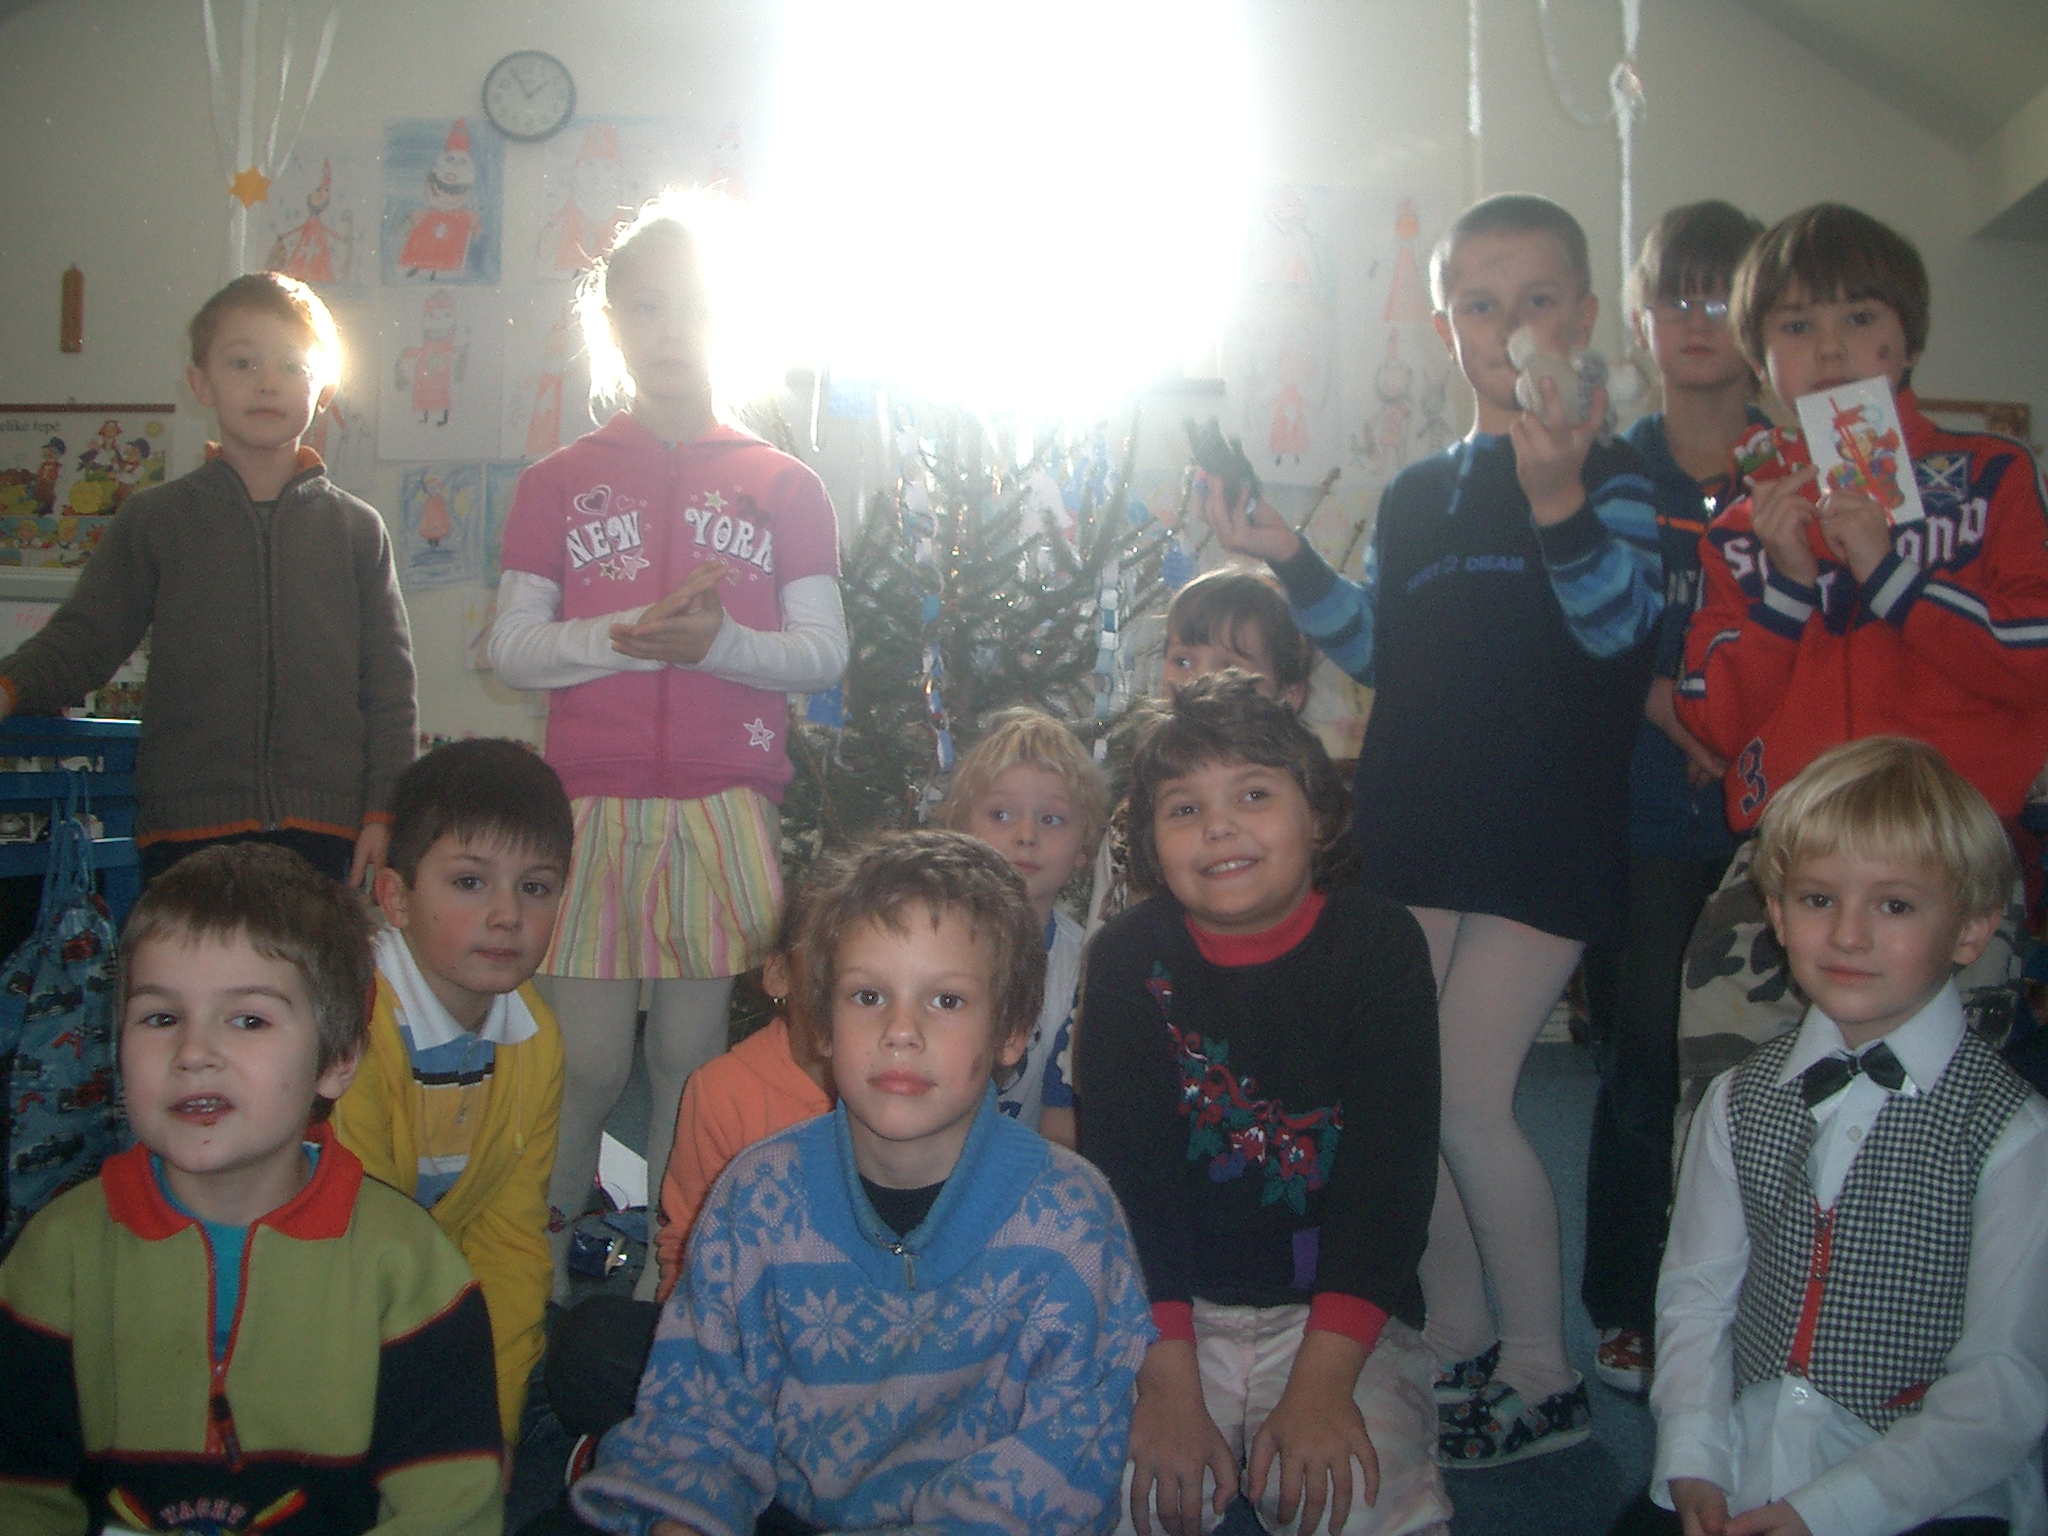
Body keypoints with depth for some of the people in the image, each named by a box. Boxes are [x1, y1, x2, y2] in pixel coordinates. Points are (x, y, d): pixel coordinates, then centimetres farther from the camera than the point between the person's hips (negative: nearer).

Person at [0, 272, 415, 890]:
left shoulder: (357, 529, 9)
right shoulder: (153, 519, 10)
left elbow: (390, 682, 8)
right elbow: (83, 638, 7)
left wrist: (383, 813, 1)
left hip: (324, 832, 0)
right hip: (186, 833, 0)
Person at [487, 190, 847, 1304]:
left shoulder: (783, 488, 9)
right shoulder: (559, 484, 9)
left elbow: (823, 651, 3)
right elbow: (509, 646, 3)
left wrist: (718, 640, -16)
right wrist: (627, 635, -15)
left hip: (726, 809, 0)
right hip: (591, 803, 0)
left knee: (690, 1055, 5)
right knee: (589, 1062, 0)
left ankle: (670, 1265, 20)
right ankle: (543, 1256, 22)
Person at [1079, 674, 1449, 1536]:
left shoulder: (1380, 944, -5)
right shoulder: (1129, 958, -3)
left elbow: (1393, 1167, -11)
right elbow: (1125, 1171, -10)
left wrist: (1323, 1381, -21)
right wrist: (1166, 1381, -21)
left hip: (1344, 1310, 0)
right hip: (1170, 1310, 1)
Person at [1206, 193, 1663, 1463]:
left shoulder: (1610, 471, -3)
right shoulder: (1417, 495, 14)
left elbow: (1622, 621, -18)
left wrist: (1556, 496, -34)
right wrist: (1289, 561, 3)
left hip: (1548, 834, -6)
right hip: (1416, 831, 6)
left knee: (1466, 1098, -9)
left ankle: (1544, 1371, 11)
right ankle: (1459, 1344, 27)